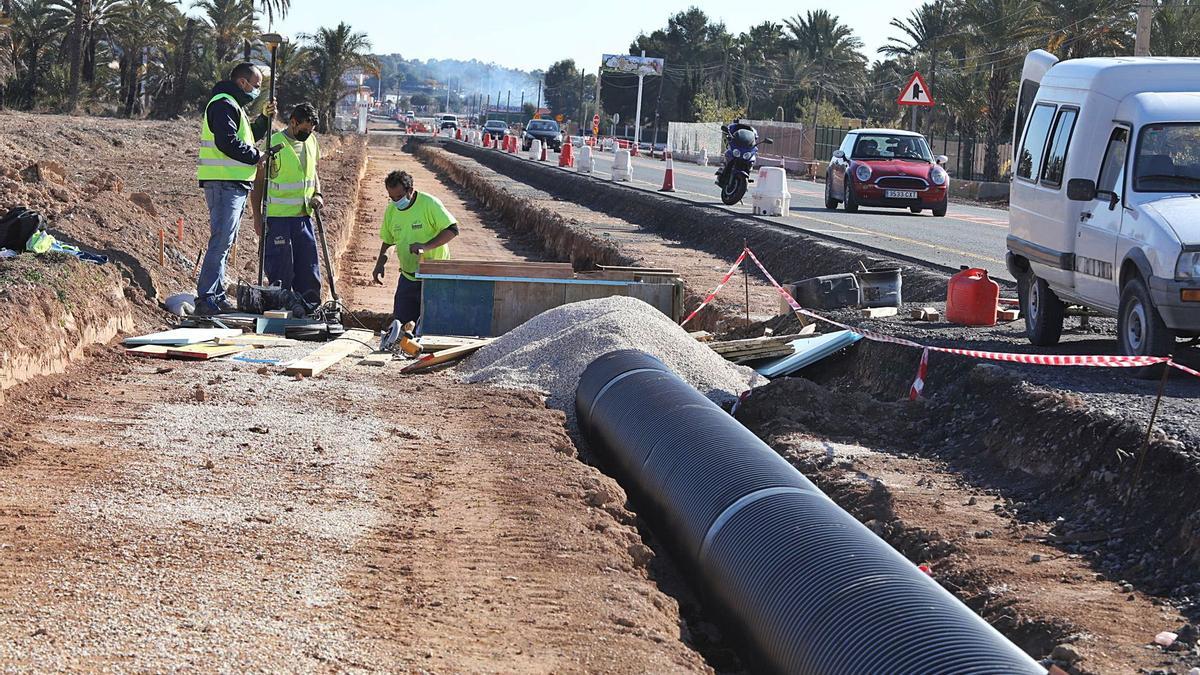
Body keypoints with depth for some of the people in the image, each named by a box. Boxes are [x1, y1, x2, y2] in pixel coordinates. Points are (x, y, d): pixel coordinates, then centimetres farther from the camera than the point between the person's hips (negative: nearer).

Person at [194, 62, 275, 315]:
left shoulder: (234, 105, 23)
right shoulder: (224, 104, -11)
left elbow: (248, 138, 26)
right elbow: (228, 143, -22)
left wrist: (265, 119, 14)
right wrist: (257, 157, -13)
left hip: (235, 184, 11)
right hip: (224, 183, -11)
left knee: (226, 241, 13)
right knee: (221, 240, -14)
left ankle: (217, 296, 17)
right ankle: (206, 298, -17)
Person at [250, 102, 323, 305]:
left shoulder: (311, 141, 9)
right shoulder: (274, 144, -11)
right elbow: (258, 182, -7)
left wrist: (317, 194, 4)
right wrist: (257, 218, -10)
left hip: (303, 216, 6)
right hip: (278, 218, -6)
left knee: (309, 272, 9)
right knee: (281, 274, -3)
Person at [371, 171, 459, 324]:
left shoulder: (429, 204, -15)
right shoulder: (391, 210, 3)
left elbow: (452, 229, -18)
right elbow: (388, 240, 17)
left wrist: (426, 246, -28)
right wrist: (381, 261, 0)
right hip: (408, 276, 5)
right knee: (401, 322, 4)